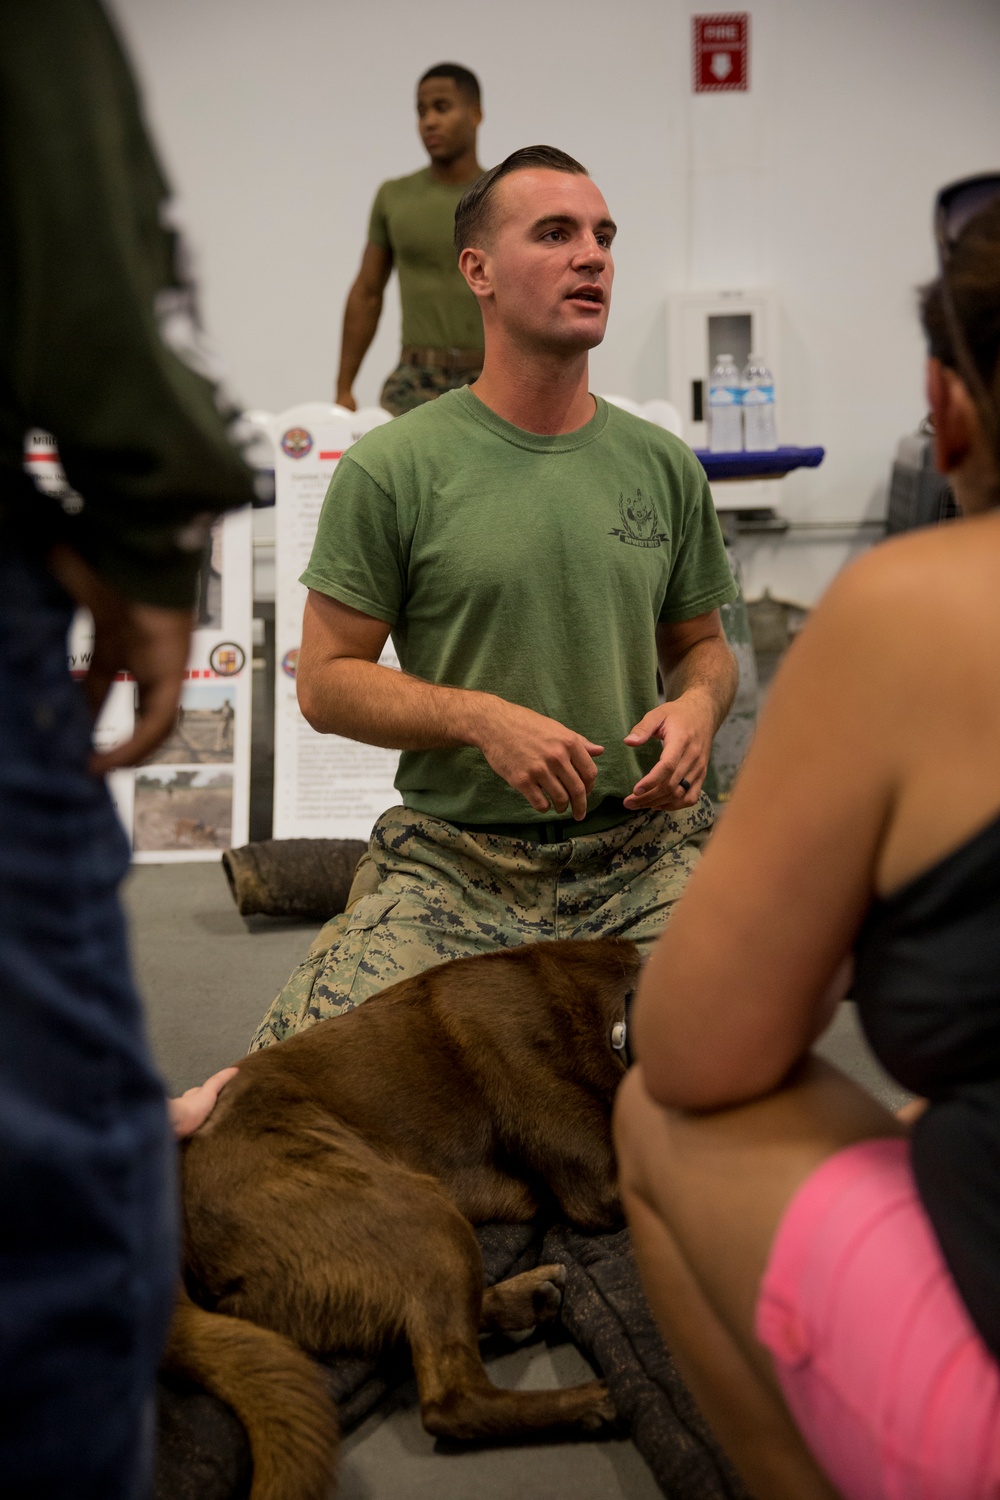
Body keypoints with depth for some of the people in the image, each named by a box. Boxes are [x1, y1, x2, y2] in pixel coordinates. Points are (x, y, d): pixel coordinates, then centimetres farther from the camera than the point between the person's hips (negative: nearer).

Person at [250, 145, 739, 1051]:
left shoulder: (663, 465, 9)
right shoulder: (390, 469, -3)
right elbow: (326, 681, -2)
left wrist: (698, 704, -4)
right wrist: (481, 719, -17)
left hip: (641, 843, 3)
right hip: (453, 859, -3)